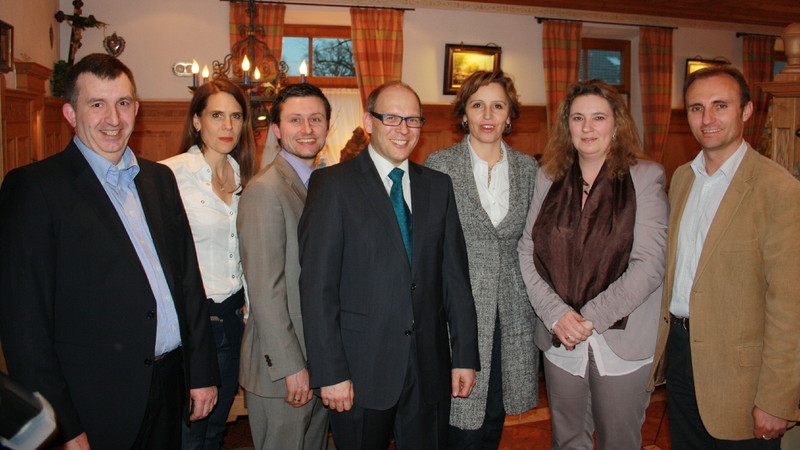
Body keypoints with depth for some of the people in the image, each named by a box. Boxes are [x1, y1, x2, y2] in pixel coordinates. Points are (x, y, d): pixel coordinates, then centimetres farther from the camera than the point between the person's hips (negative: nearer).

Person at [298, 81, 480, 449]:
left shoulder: (438, 186, 9)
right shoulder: (332, 184, -5)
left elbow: (455, 275, 8)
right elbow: (317, 285, -9)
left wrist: (465, 356, 4)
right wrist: (330, 373, -13)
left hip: (430, 368, 4)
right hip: (361, 370, -3)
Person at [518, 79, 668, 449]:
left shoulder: (644, 177, -5)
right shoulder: (549, 179, 5)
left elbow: (649, 265, -12)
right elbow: (527, 252, 1)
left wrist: (591, 319, -16)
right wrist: (556, 314, -12)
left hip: (622, 342, -2)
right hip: (559, 338, 3)